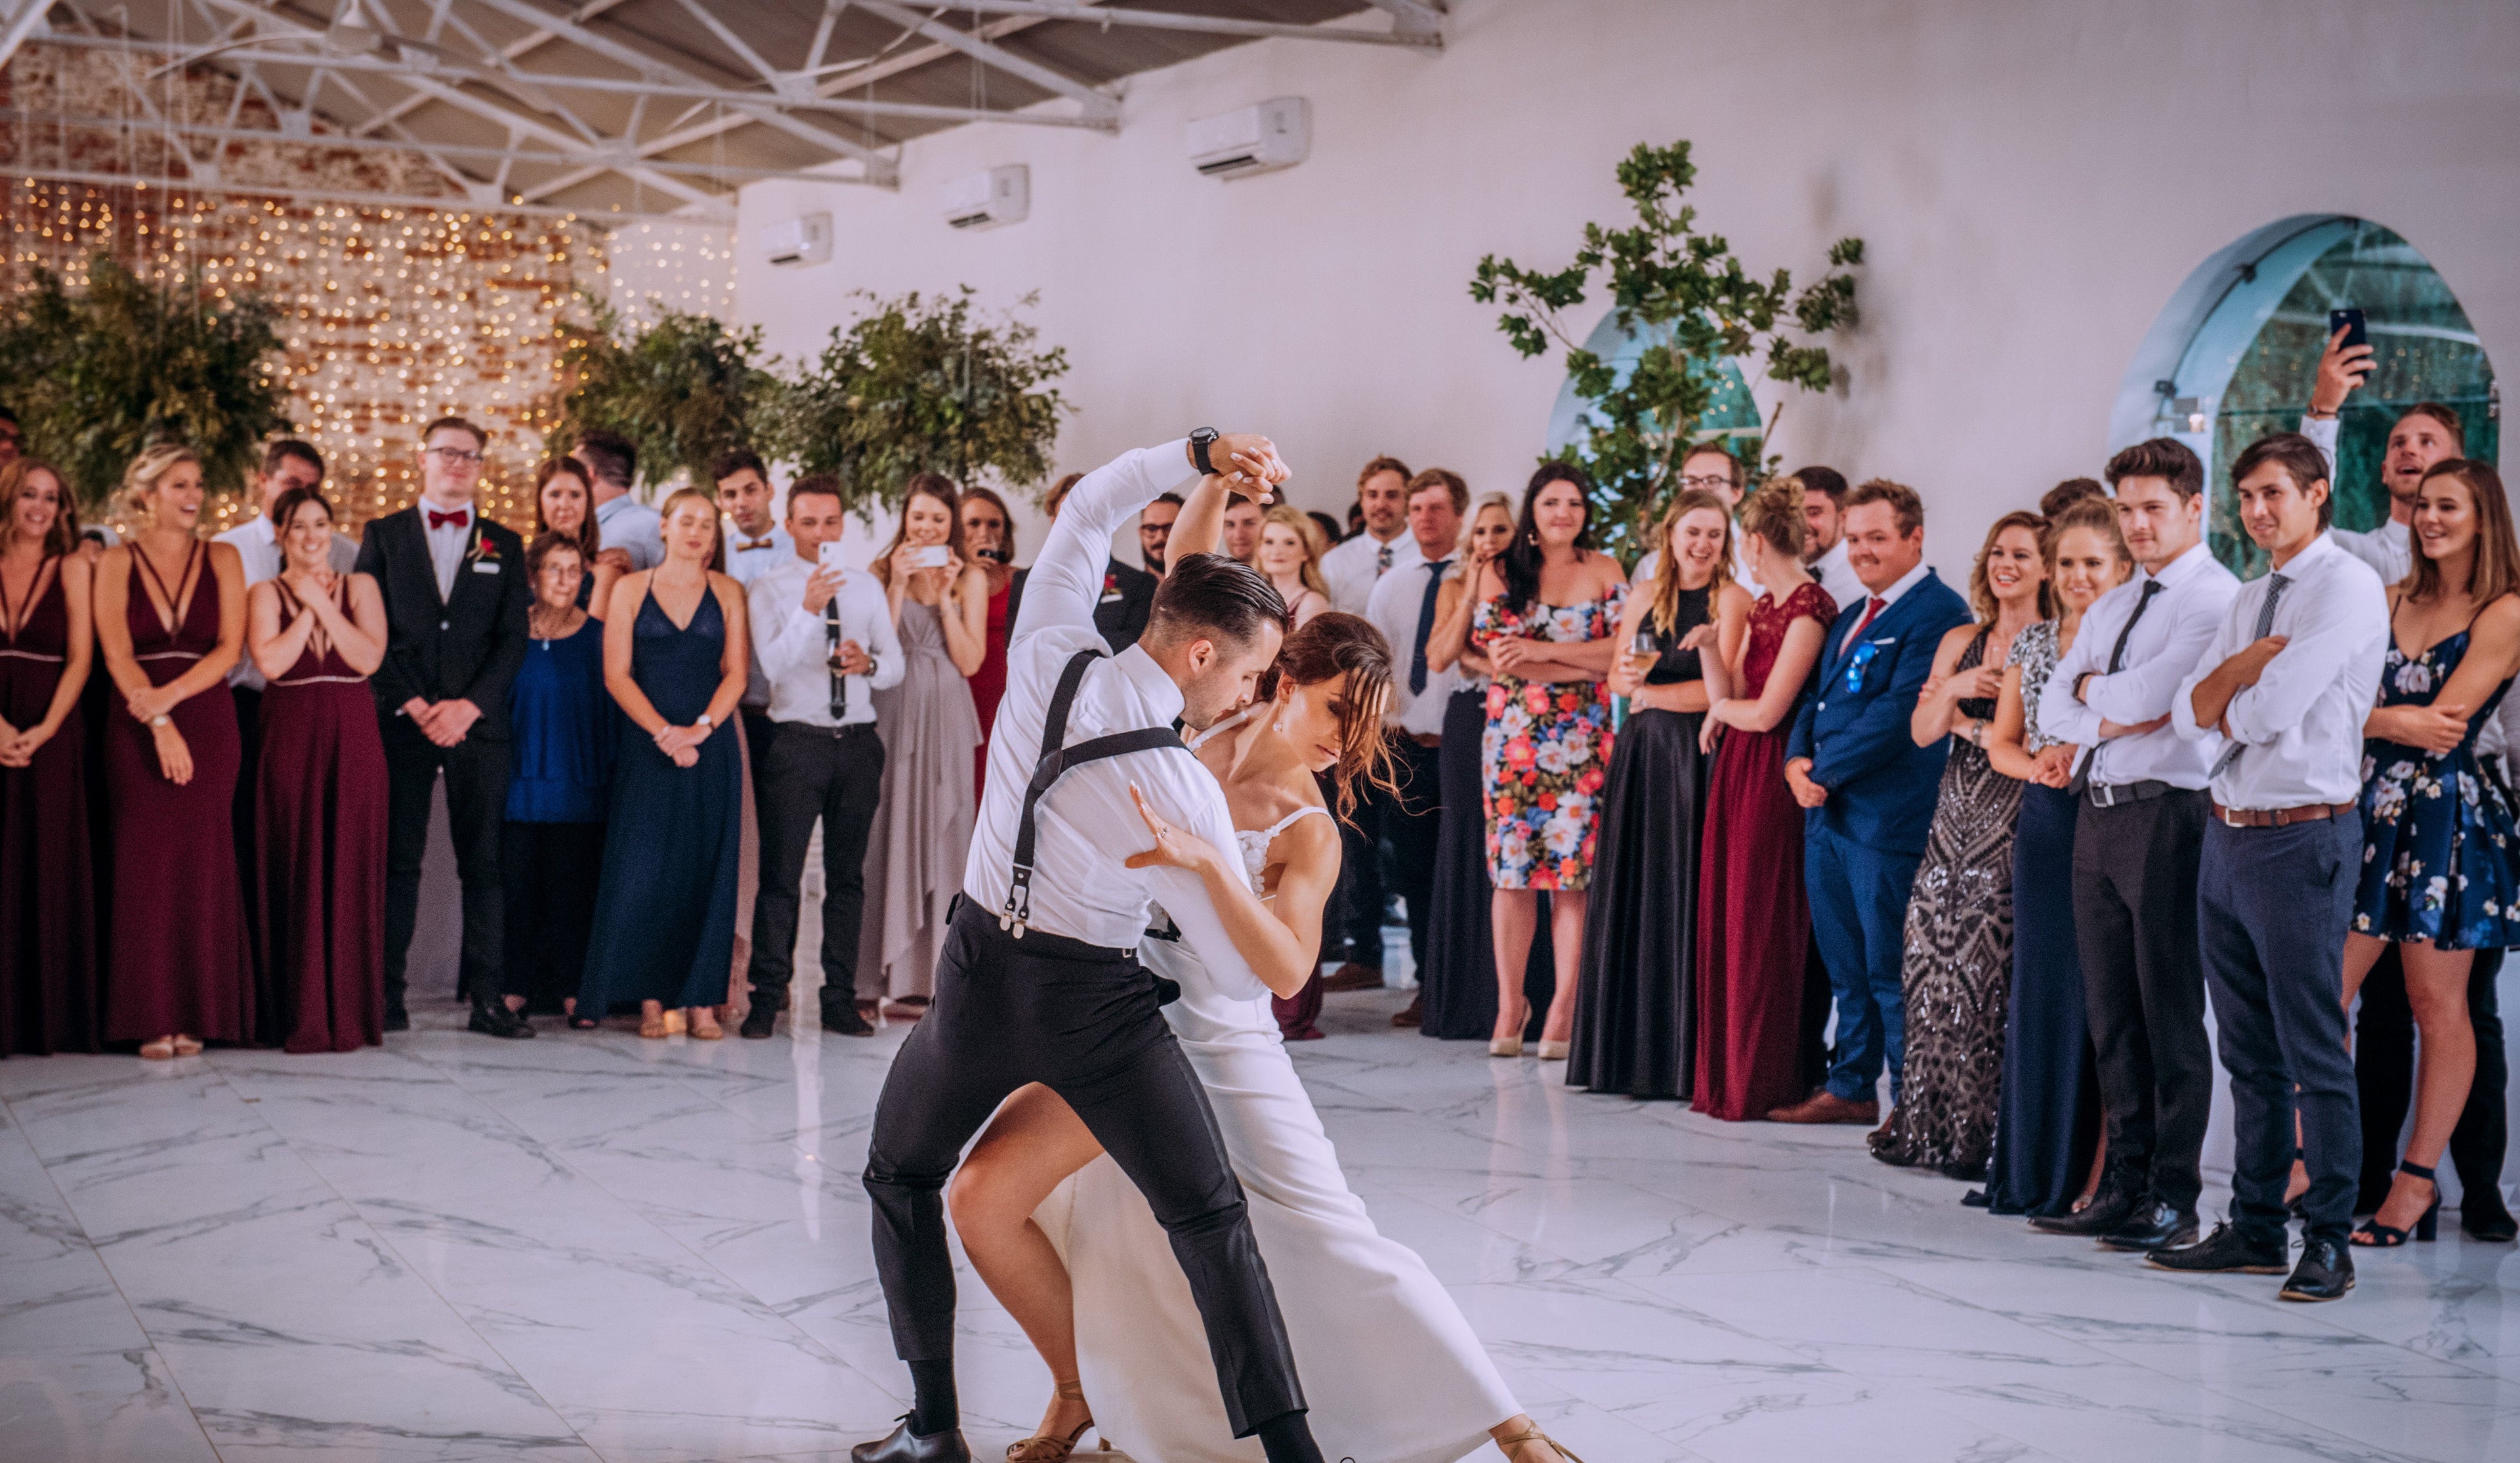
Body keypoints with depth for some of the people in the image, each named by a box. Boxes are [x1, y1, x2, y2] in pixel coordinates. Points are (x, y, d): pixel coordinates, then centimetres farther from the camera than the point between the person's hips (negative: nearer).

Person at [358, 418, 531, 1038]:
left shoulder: (504, 545, 14)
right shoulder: (383, 535, 11)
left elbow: (513, 637, 6)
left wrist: (470, 705, -8)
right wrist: (414, 705, -8)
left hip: (477, 723, 1)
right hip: (401, 723, -1)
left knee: (484, 863, -1)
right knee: (397, 861, -1)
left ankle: (487, 997, 0)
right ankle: (385, 995, 2)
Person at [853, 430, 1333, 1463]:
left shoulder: (1048, 654, -10)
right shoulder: (1186, 795, -19)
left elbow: (1088, 507, 7)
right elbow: (1244, 969, -11)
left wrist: (1197, 451, 1)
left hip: (979, 979, 4)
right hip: (1097, 1004, -4)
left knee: (899, 1179, 25)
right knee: (1209, 1219, 4)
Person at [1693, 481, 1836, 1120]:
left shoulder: (1810, 608, -13)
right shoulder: (1763, 606, 15)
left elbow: (1766, 711, -17)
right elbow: (1726, 693, 11)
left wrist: (1720, 709, 1)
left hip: (1771, 776, -9)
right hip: (1736, 773, 9)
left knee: (1760, 926, -2)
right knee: (1725, 918, 9)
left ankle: (1760, 1083, 6)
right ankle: (1725, 1074, 15)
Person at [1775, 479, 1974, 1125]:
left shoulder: (1938, 613, -10)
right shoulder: (1849, 618, 20)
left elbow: (1902, 710, -19)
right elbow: (1817, 698, 20)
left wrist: (1828, 772, -14)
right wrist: (1798, 760, 0)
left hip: (1888, 818, -9)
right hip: (1826, 814, 9)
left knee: (1890, 968, -4)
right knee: (1845, 966, 14)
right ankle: (1851, 1087, 22)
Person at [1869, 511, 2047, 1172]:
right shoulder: (1960, 641, 16)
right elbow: (1922, 730, 11)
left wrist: (1969, 723, -7)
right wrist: (1954, 689, -7)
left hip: (2012, 823, -6)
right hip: (1955, 817, 6)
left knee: (1990, 974, -8)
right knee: (1931, 963, 3)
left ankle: (1982, 1136, -1)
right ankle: (1927, 1125, 10)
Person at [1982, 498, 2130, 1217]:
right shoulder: (2032, 643, 14)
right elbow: (2001, 743, 16)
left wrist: (2086, 755, -20)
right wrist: (2038, 766, -3)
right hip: (2045, 825, 5)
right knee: (2042, 988, 7)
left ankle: (2097, 1170, 2)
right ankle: (2039, 1169, 16)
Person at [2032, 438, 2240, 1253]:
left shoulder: (2215, 597, -7)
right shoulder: (2109, 609, 20)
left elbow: (2147, 694, -18)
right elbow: (2052, 709, 12)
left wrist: (2095, 687, 2)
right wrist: (2110, 719, -6)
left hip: (2167, 813, -8)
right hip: (2097, 812, 8)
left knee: (2171, 1015, -3)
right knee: (2110, 1012, 10)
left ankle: (2173, 1201, 3)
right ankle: (2125, 1187, 18)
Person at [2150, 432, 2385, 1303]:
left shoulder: (2349, 587, -9)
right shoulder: (2247, 602, 18)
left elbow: (2273, 708, -18)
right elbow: (2190, 715, 8)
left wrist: (2228, 709, 2)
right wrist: (2240, 668, -10)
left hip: (2303, 838, -8)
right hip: (2228, 833, 8)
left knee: (2314, 1051, -4)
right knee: (2249, 1052, 12)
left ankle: (2328, 1243, 3)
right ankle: (2254, 1232, 20)